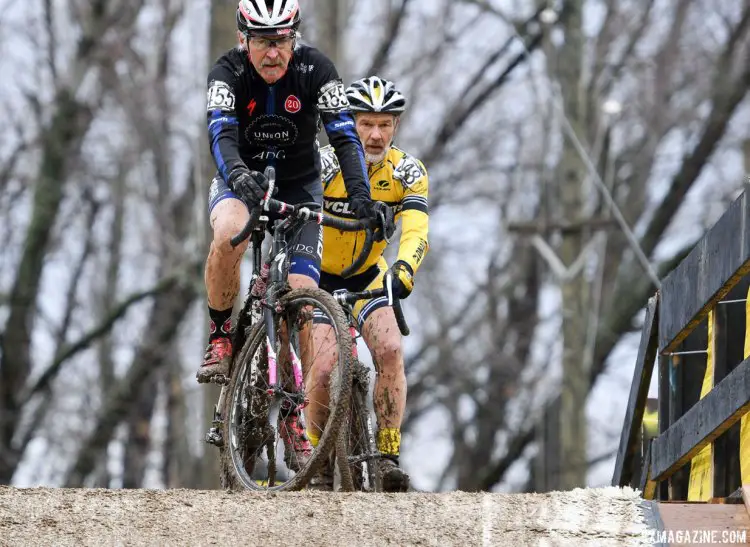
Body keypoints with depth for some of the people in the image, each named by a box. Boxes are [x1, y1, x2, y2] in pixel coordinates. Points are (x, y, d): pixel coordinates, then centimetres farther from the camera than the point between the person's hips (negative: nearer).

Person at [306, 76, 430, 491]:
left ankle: (388, 455, -13)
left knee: (390, 351, -21)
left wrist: (402, 270, -51)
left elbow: (415, 232, -30)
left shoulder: (407, 172, -17)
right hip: (318, 276, -2)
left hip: (367, 276, 2)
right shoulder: (325, 163, -24)